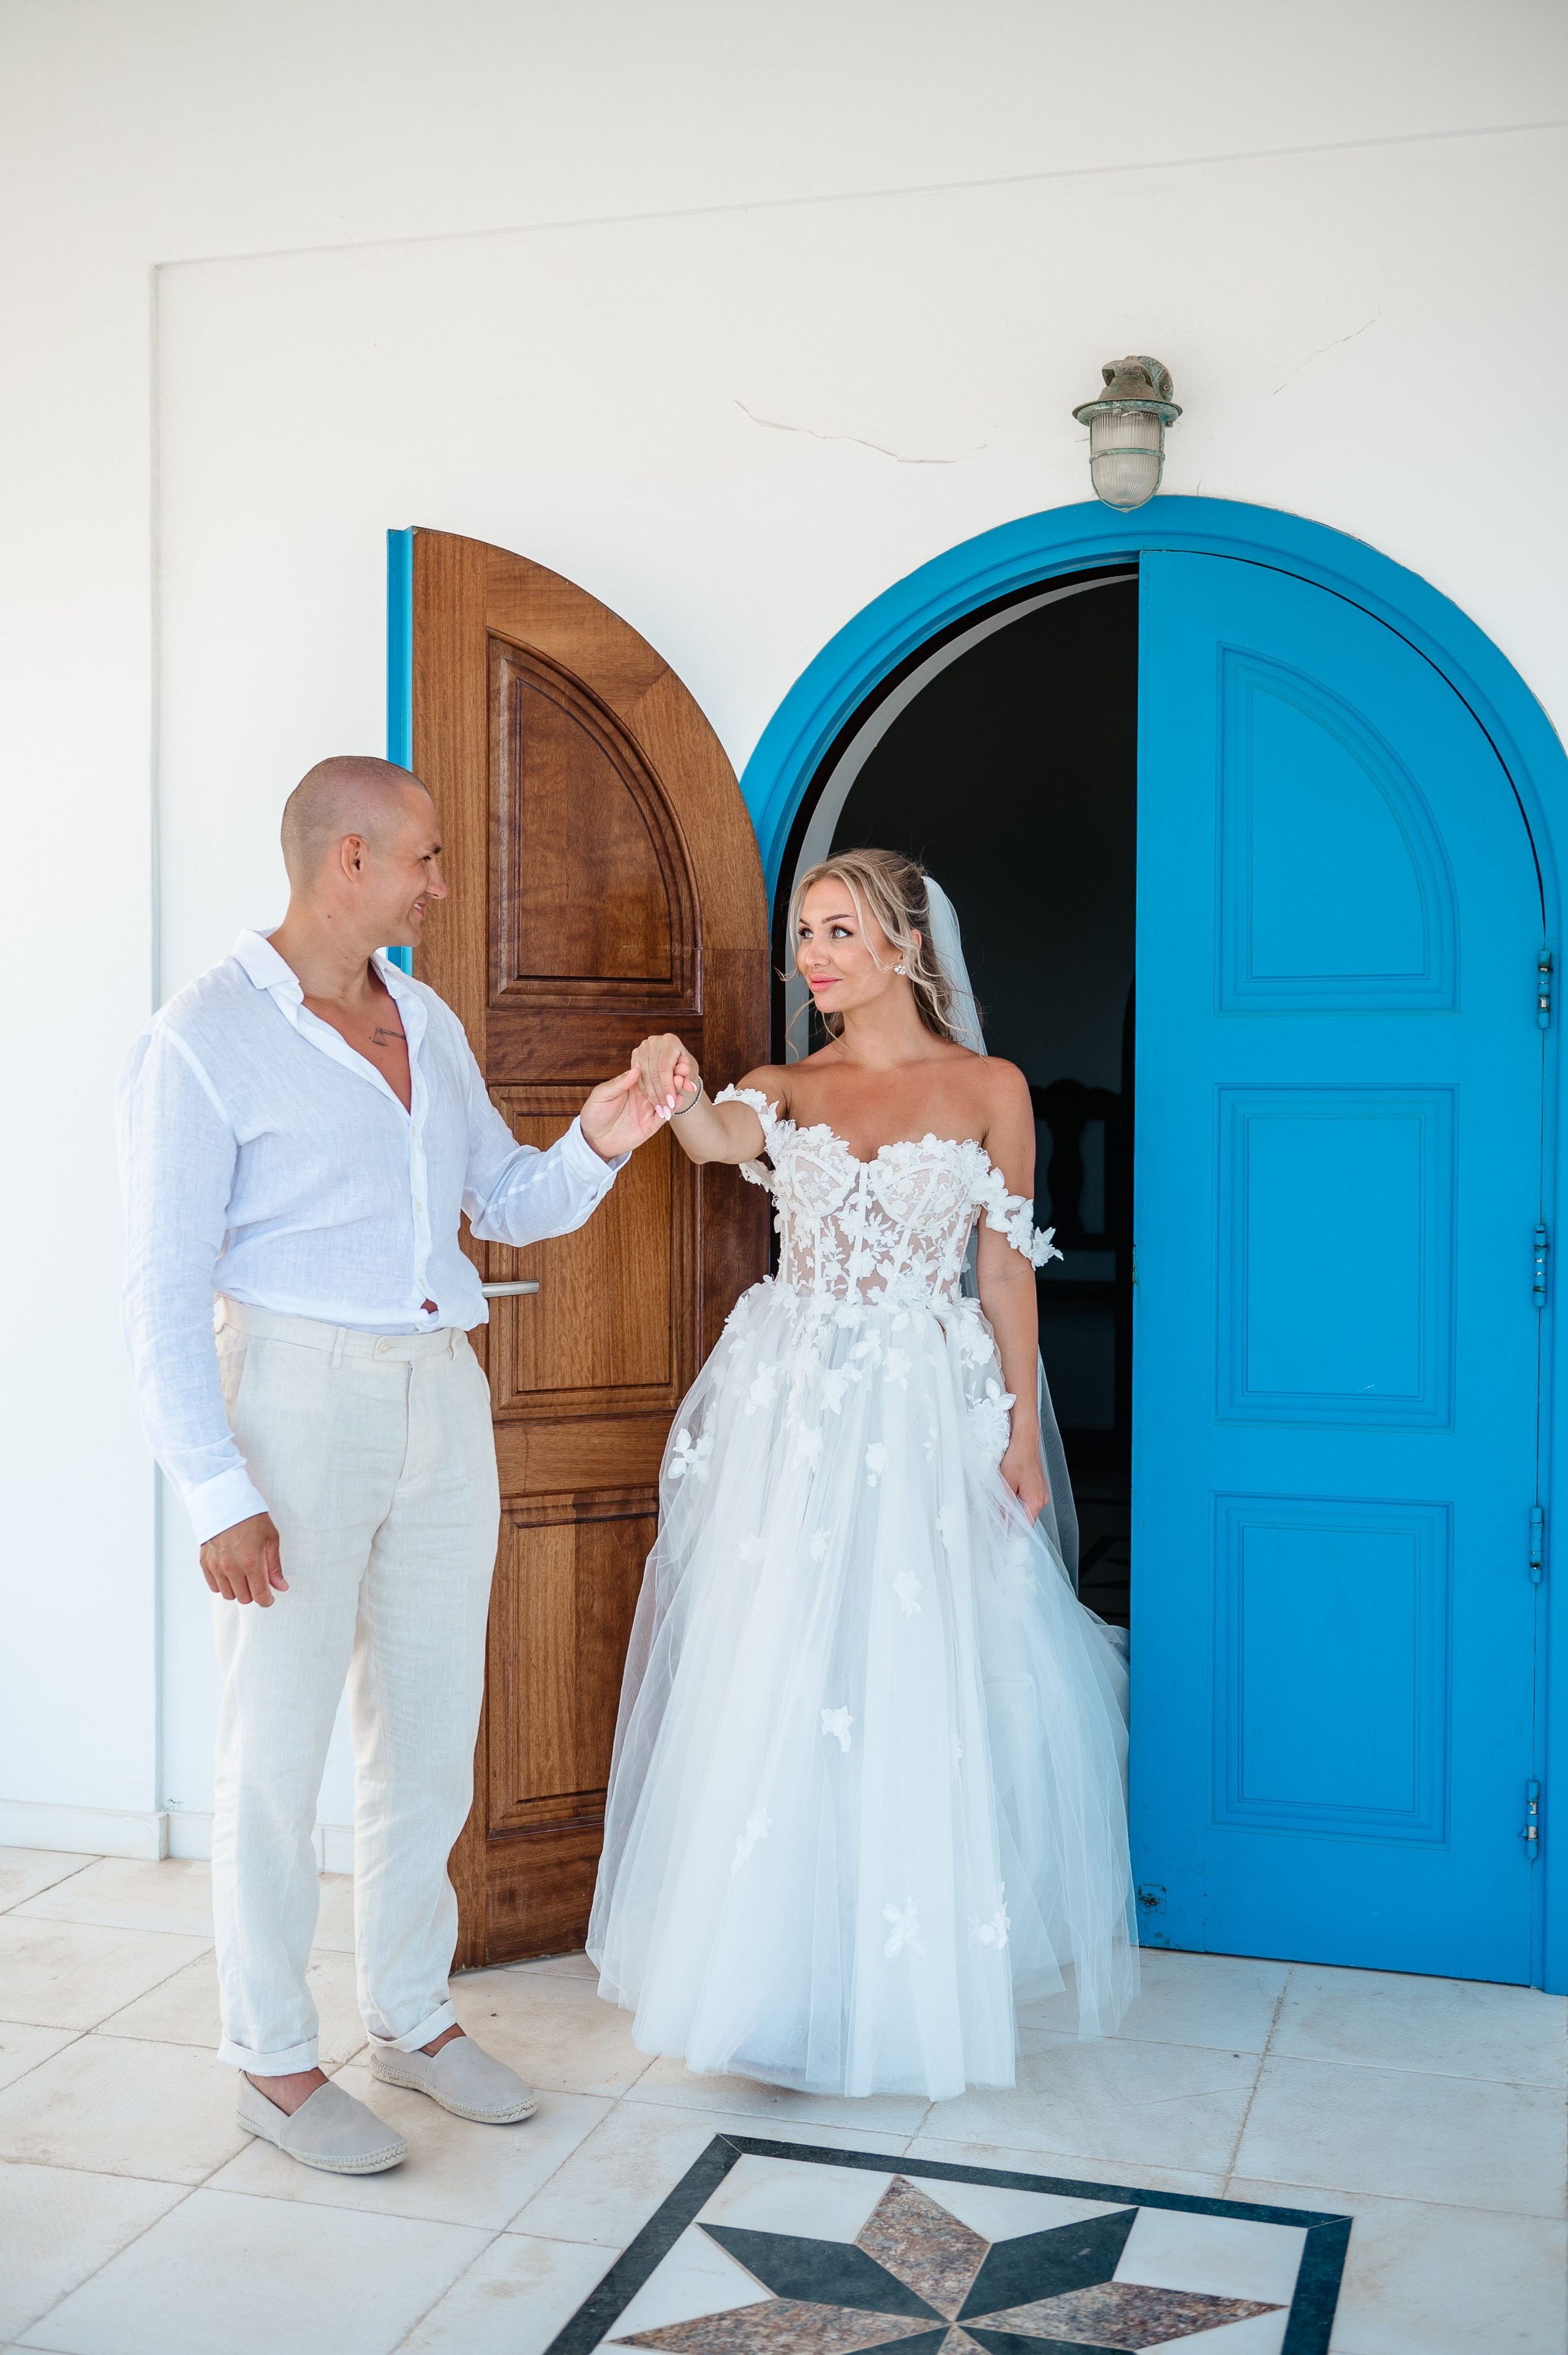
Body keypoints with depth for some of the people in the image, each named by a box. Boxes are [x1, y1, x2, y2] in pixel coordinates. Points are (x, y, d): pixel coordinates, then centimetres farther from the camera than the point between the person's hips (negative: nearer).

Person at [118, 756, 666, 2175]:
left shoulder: (430, 1024, 12)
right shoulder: (207, 1037, -9)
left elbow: (508, 1204, 19)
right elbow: (164, 1292, -12)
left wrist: (598, 1145, -1)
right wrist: (218, 1495, -17)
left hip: (441, 1395, 7)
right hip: (295, 1397, -6)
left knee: (431, 1735, 13)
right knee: (277, 1749, 2)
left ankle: (412, 2017, 29)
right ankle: (273, 2058, 19)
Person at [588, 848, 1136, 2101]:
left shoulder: (989, 1089, 2)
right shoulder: (787, 1088, 7)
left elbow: (1008, 1272, 1)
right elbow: (716, 1139, -16)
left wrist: (1023, 1434, -2)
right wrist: (682, 1094, -39)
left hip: (924, 1413, -2)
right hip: (787, 1408, 3)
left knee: (918, 1692, 0)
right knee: (770, 1685, 5)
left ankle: (914, 1983, 19)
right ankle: (772, 1963, 22)